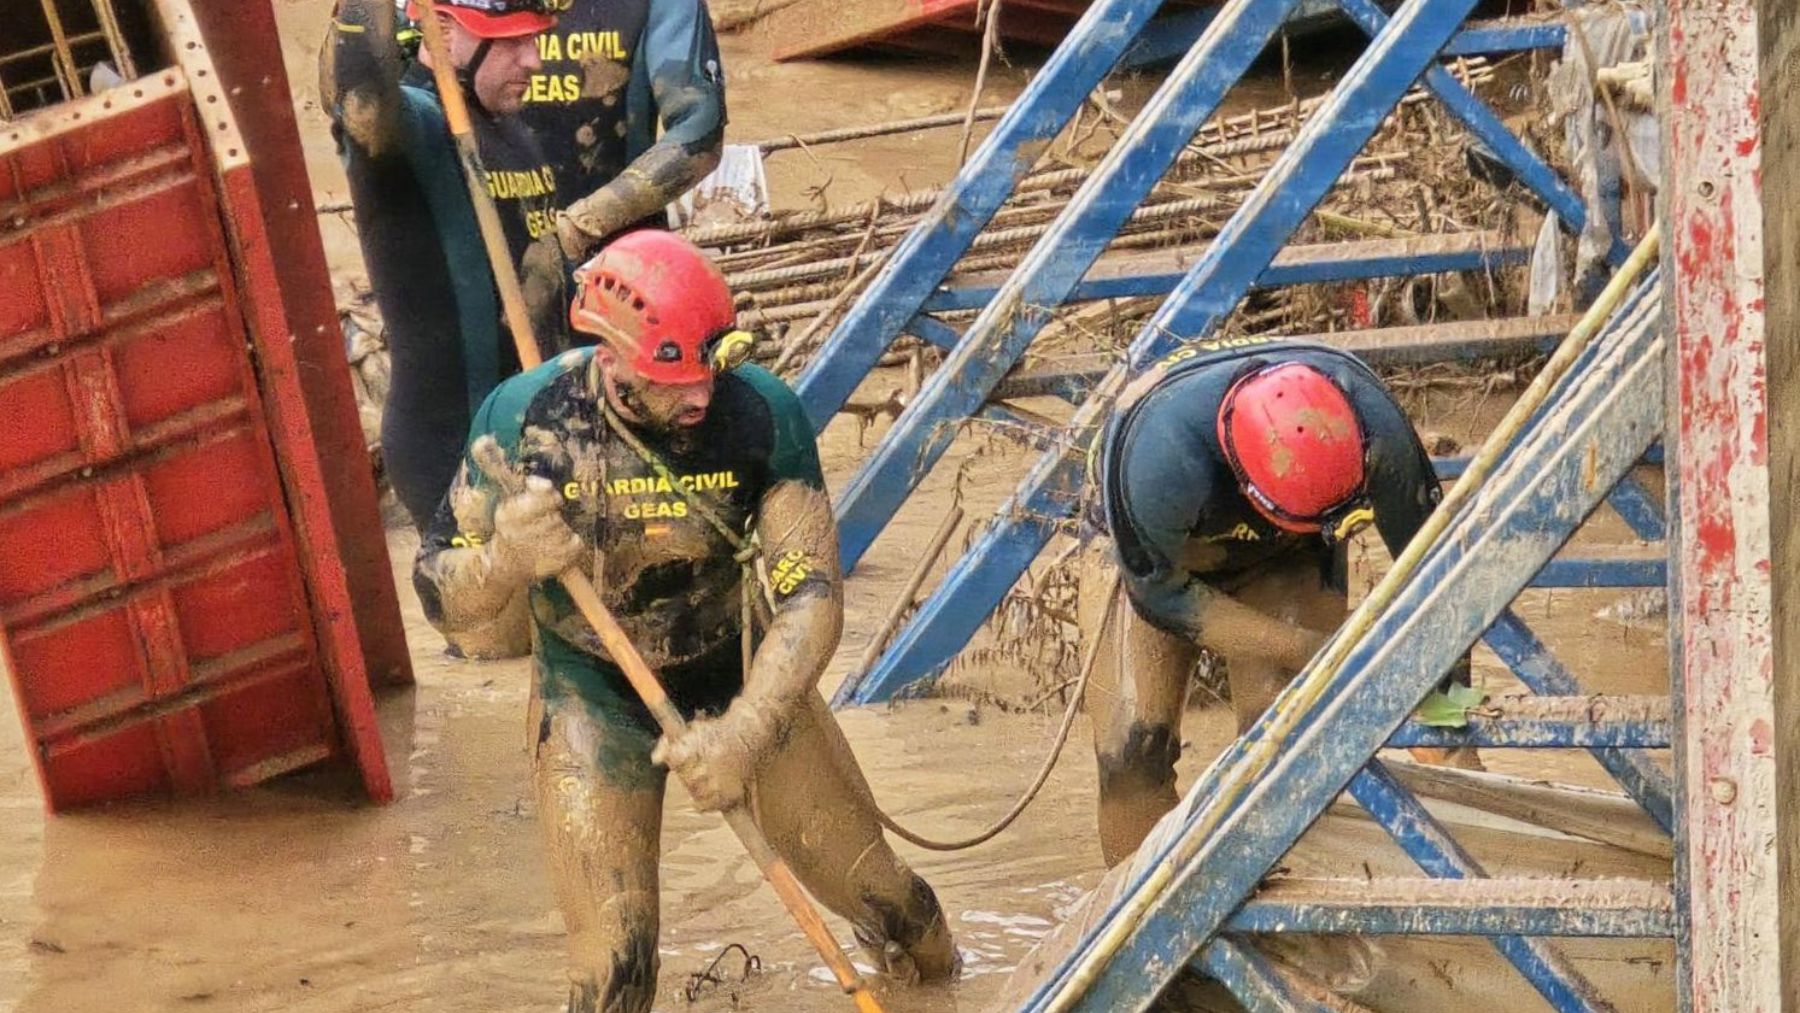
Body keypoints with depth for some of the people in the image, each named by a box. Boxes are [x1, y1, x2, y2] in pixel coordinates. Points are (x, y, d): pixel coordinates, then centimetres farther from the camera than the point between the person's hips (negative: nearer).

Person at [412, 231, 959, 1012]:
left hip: (741, 677, 1)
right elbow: (441, 601, -15)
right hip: (596, 696, -1)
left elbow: (812, 594, -22)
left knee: (875, 890, 12)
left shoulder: (762, 415, -25)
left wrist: (745, 732, -38)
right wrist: (506, 562, -39)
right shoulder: (522, 420, -25)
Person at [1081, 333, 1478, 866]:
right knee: (1133, 747, -13)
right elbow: (1161, 594, -26)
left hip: (1286, 561, 2)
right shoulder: (1164, 453, -44)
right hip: (1155, 557, -2)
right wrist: (1304, 649, -28)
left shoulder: (1374, 427, -35)